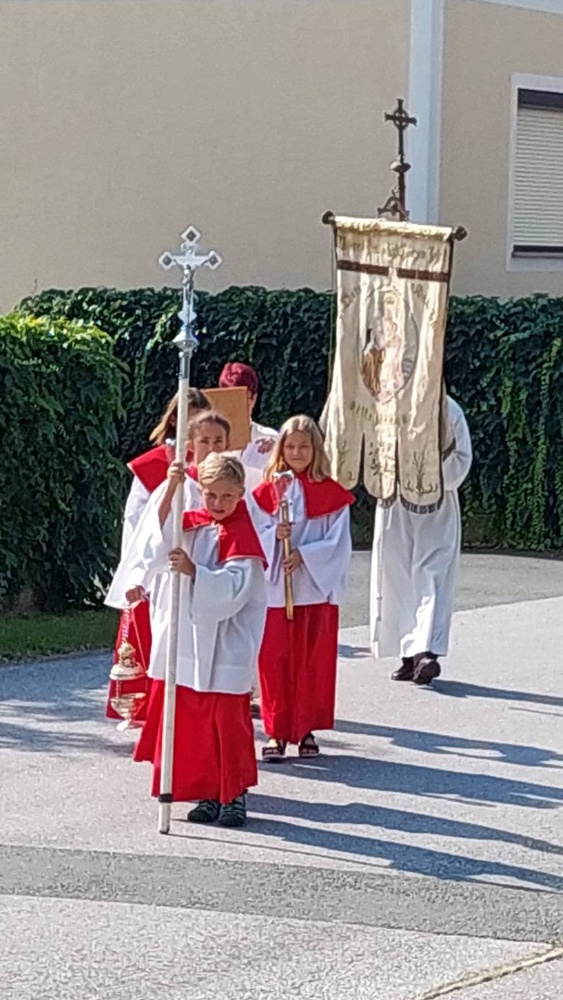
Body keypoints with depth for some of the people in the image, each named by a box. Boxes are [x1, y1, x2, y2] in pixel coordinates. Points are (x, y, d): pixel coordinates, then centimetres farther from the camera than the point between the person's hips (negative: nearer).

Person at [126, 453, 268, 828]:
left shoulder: (243, 536, -7)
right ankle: (207, 794, 18)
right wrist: (170, 491, -19)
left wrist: (194, 571, -30)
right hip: (186, 641, 5)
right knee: (191, 720, 8)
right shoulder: (190, 524, 8)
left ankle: (235, 796, 7)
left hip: (227, 649, -5)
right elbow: (159, 547, -11)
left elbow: (234, 589, -17)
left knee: (228, 720, -4)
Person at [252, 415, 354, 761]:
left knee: (313, 661, 4)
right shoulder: (267, 491, 5)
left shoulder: (331, 494, 1)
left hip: (317, 589, -1)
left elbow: (339, 544, -4)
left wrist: (304, 555, -15)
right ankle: (277, 731, 6)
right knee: (275, 660, 0)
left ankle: (307, 729, 15)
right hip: (274, 588, 1)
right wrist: (274, 535, -15)